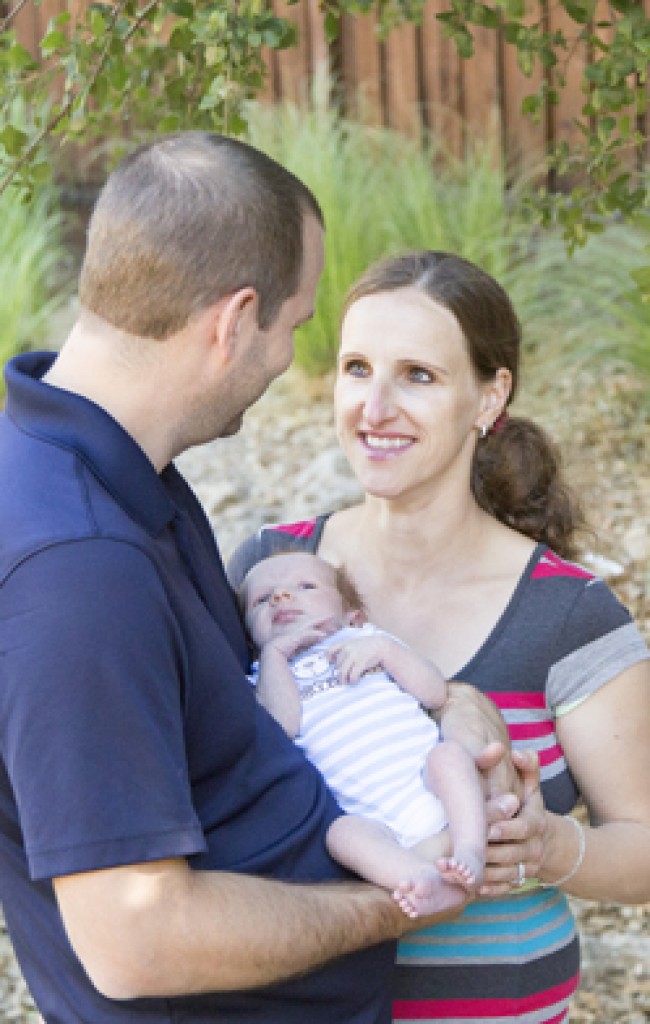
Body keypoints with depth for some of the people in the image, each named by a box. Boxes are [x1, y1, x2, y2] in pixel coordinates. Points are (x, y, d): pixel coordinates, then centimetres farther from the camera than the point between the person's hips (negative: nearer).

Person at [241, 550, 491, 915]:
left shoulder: (366, 641, 24)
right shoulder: (270, 675, 21)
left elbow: (436, 694, 10)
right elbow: (282, 725, -5)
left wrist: (385, 648, -2)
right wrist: (273, 652, 1)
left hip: (432, 788, 2)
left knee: (449, 753, -26)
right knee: (342, 832, -31)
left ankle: (471, 850, -32)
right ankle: (420, 877, -48)